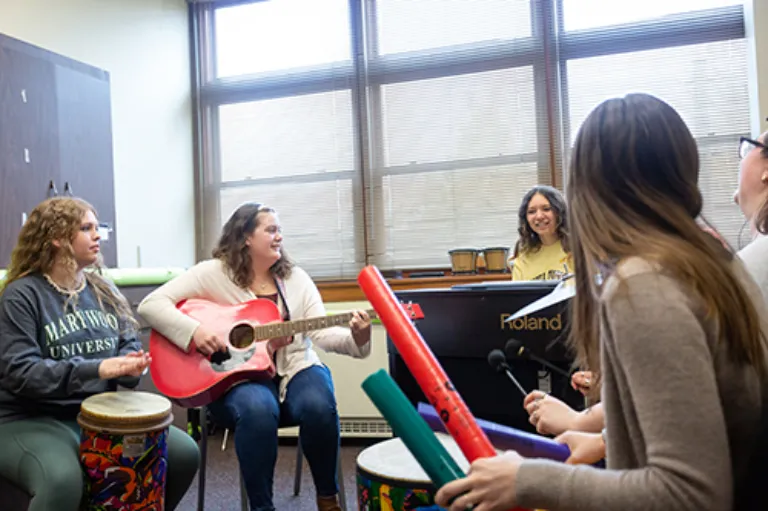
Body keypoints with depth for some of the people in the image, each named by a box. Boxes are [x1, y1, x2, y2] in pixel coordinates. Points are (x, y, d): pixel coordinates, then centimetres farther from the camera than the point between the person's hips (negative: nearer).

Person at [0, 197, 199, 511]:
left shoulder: (103, 290, 10)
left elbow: (129, 343, 12)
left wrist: (131, 364, -13)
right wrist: (96, 369, -28)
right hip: (33, 419, -5)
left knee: (184, 453, -11)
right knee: (62, 481, -37)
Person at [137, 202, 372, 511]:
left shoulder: (295, 277, 8)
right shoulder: (213, 273, -2)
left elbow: (320, 332, -2)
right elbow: (151, 305, -8)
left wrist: (356, 338, -22)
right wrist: (194, 330, -23)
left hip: (294, 368, 3)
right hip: (238, 375, -3)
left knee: (318, 405, -29)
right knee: (258, 410, -37)